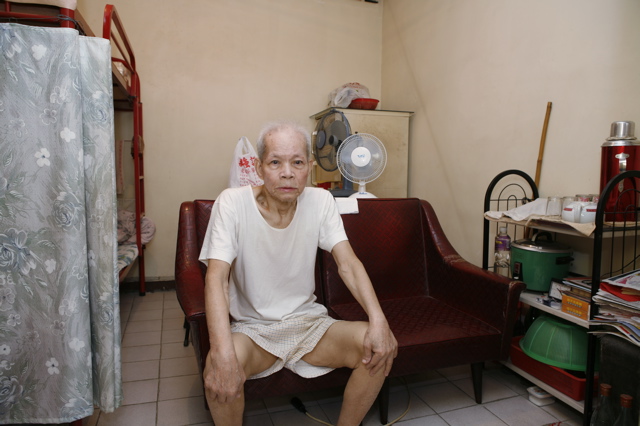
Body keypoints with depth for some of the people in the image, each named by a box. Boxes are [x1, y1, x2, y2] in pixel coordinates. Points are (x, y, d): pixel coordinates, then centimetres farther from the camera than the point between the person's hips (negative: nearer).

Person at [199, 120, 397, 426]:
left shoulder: (320, 201, -6)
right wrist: (224, 353, -37)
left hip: (308, 321, 3)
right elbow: (216, 277, -23)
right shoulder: (232, 203, -15)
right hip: (252, 328, -2)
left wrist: (378, 321, -28)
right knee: (219, 366, -33)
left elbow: (348, 264, -11)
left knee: (380, 349, -18)